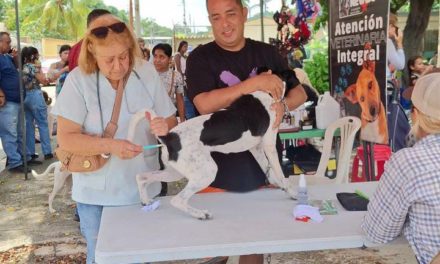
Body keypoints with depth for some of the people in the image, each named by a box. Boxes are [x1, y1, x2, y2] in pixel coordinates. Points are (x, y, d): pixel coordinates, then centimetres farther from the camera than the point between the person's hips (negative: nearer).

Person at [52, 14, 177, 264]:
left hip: (142, 187, 2)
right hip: (96, 192, -1)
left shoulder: (148, 73, -6)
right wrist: (110, 145, -29)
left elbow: (171, 122, 0)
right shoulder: (78, 79, -12)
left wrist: (165, 127, -25)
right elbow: (66, 139, -14)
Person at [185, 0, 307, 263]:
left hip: (262, 167, 3)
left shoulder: (267, 53, 4)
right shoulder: (201, 58, -6)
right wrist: (255, 83, -25)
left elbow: (300, 92, 8)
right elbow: (204, 104, -21)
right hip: (218, 172, -3)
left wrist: (283, 105, -15)